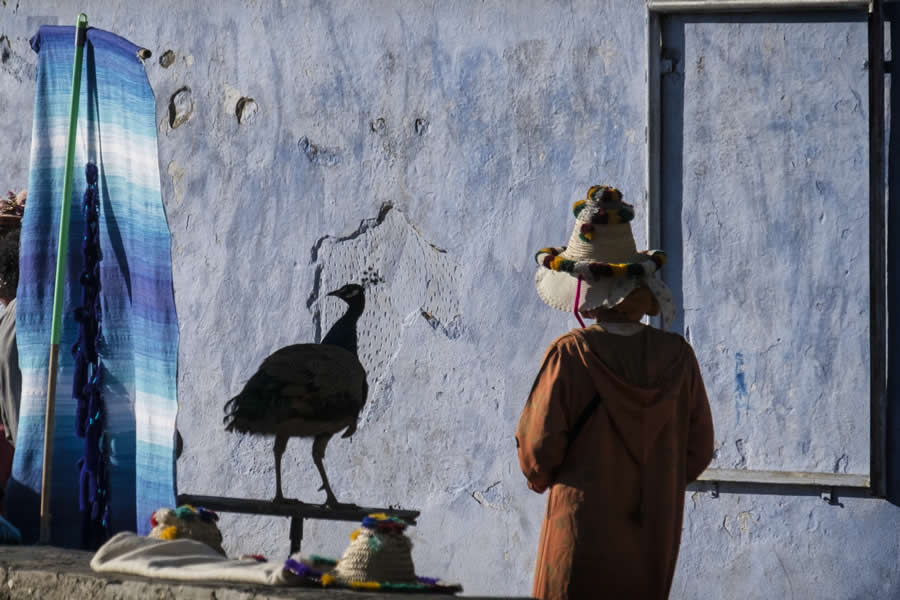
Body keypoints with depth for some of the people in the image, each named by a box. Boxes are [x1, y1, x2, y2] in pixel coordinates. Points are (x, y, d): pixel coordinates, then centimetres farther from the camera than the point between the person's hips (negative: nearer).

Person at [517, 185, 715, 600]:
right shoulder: (676, 356, -3)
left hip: (583, 533, -4)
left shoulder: (570, 355, -14)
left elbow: (538, 446, -10)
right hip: (653, 544, 4)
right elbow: (699, 449, 4)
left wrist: (540, 477, 12)